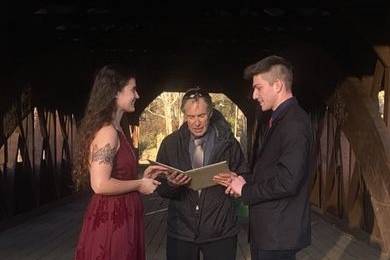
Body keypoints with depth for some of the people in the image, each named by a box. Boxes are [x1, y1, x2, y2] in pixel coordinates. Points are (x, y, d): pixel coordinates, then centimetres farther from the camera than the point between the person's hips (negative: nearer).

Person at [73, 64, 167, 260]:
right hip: (111, 222, -10)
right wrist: (139, 185, -13)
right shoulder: (107, 131, -17)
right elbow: (101, 184, -24)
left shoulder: (114, 130, 12)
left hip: (118, 219, 10)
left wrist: (142, 176, 10)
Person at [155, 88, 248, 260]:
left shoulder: (227, 142, 0)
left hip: (220, 231, -1)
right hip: (181, 231, 1)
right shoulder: (170, 144, 2)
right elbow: (160, 189, 5)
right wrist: (170, 184, -17)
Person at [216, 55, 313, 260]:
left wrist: (245, 191, -13)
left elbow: (287, 182, -25)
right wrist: (245, 180, 5)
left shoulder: (294, 123, -19)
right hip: (268, 229, 9)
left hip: (278, 233, -9)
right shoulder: (281, 119, 13)